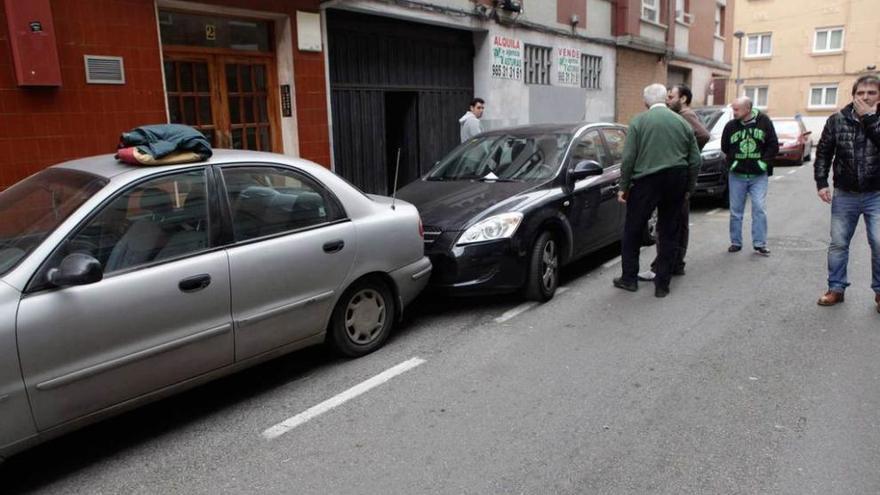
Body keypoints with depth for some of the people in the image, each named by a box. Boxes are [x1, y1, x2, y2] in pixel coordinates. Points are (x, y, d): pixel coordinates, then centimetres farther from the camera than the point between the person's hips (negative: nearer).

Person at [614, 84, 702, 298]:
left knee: (633, 231, 10)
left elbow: (628, 158, -7)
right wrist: (689, 187, 18)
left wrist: (623, 187, 0)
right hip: (676, 183, 4)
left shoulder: (638, 121, -3)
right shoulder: (682, 123, 8)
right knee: (668, 234, 10)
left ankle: (629, 278, 16)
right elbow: (695, 160, 8)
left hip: (646, 182, -3)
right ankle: (662, 284, 15)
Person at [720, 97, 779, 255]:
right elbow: (724, 148, 10)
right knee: (736, 211, 6)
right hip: (737, 175, 1)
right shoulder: (731, 125, -2)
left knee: (759, 209, -3)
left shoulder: (764, 121, -4)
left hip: (759, 176, -1)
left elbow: (773, 145, 0)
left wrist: (764, 162, -7)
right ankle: (736, 243, 17)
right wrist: (732, 162, 2)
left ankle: (759, 244, 4)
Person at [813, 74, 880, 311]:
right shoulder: (837, 120, -1)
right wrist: (821, 182, -4)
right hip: (844, 195, 1)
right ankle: (836, 288, 21)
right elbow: (823, 152, 4)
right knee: (838, 244, 8)